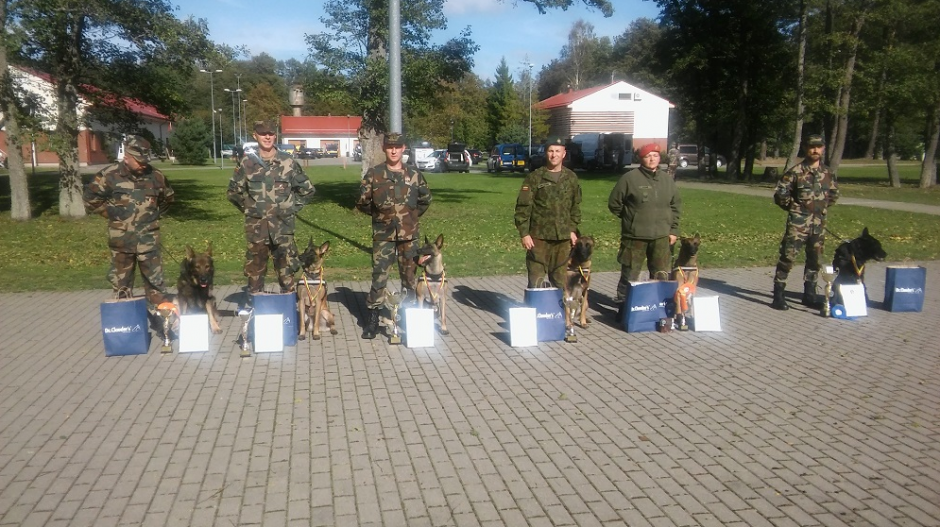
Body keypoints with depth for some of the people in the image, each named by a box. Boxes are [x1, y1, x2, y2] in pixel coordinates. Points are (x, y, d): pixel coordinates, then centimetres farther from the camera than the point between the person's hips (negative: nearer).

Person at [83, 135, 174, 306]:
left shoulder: (155, 175, 0)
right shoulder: (110, 175, -9)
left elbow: (168, 197, 19)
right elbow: (90, 197, 1)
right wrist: (110, 213, -1)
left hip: (149, 238, 1)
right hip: (122, 239, -1)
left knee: (155, 280, 3)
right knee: (121, 281, 10)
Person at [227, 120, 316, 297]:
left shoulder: (288, 161, 1)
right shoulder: (247, 162, 3)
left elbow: (307, 189, 9)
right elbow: (233, 191, 14)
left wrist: (292, 208, 4)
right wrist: (248, 209, 8)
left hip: (283, 226, -1)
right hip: (256, 227, 1)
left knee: (286, 269, 3)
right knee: (255, 269, 8)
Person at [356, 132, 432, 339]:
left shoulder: (414, 174, 4)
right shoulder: (374, 174, -1)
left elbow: (425, 200, 16)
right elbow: (362, 202, 4)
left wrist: (411, 216, 10)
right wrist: (380, 215, 7)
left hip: (409, 235, 2)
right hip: (383, 235, -2)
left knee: (409, 276, 9)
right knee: (379, 277, -3)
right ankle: (373, 318, 6)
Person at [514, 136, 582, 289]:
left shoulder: (571, 178, 8)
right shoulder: (534, 177, -4)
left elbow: (576, 206, 16)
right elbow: (523, 207, -6)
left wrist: (573, 230, 9)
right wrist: (524, 233, -11)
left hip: (563, 237, 4)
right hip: (539, 236, -3)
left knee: (560, 280, 12)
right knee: (536, 279, -1)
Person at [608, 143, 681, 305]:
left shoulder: (667, 180, 8)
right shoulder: (629, 178, -7)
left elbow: (676, 206, 15)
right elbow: (614, 203, -1)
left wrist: (673, 230, 10)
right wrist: (630, 218, 5)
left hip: (661, 236, 4)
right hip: (635, 236, -4)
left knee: (661, 275, 12)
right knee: (630, 274, 3)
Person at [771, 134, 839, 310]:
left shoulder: (828, 173, 9)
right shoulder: (796, 172, -7)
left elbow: (834, 194, 24)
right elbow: (779, 194, -6)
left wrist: (822, 207, 15)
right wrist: (794, 206, 0)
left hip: (819, 223, 6)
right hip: (798, 222, -5)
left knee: (814, 259, 11)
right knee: (787, 257, -10)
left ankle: (809, 295, 23)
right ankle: (778, 296, -5)